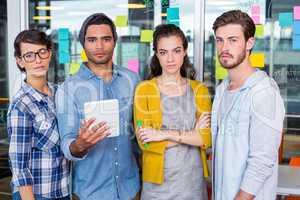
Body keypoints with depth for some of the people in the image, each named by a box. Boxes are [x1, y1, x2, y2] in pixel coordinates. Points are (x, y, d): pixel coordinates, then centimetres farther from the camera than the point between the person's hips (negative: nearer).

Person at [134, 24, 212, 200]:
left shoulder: (199, 89, 1)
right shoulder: (144, 89, -7)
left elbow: (206, 137, -9)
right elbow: (145, 142, -13)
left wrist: (165, 134, -18)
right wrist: (191, 134, -12)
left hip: (193, 179, 2)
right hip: (158, 181, -2)